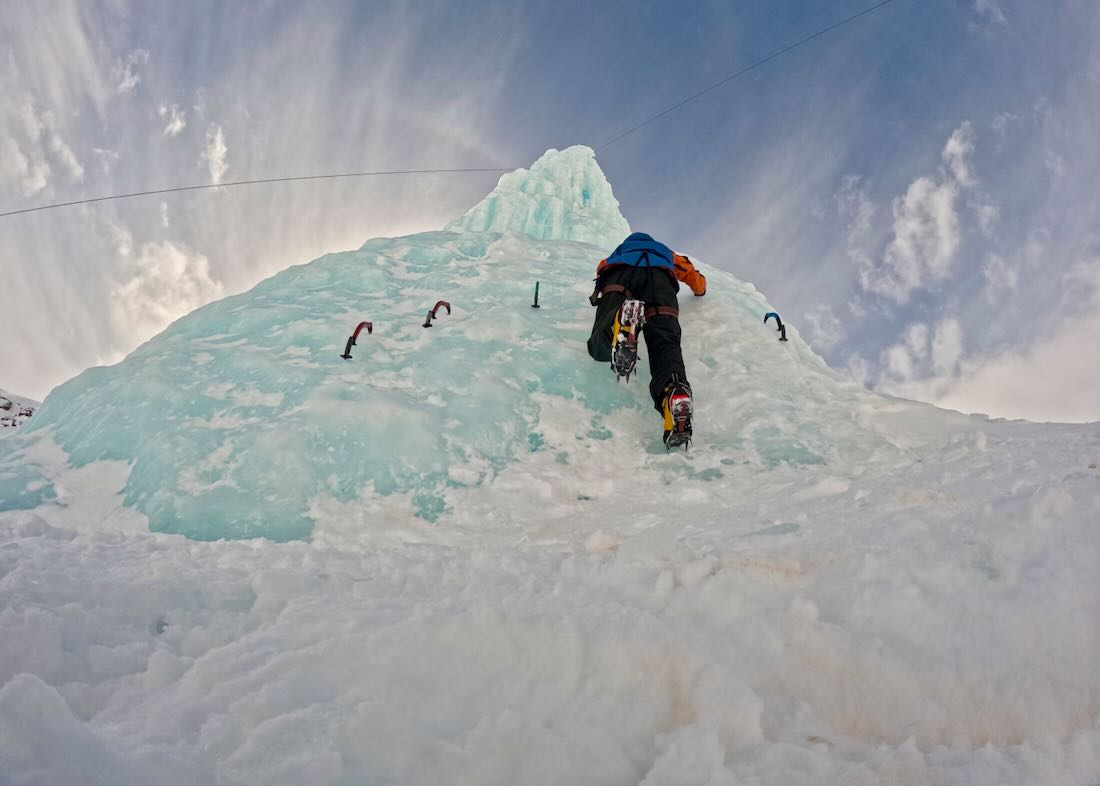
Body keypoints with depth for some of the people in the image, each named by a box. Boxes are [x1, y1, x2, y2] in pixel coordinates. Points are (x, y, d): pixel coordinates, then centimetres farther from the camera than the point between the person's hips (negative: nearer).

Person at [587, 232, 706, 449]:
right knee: (665, 343, -18)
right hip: (659, 277, 1)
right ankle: (675, 393, -51)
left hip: (619, 276, 0)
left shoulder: (620, 249, 50)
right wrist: (700, 292, 83)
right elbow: (698, 281, 60)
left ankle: (620, 323, -56)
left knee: (601, 347, -18)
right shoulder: (664, 252, 50)